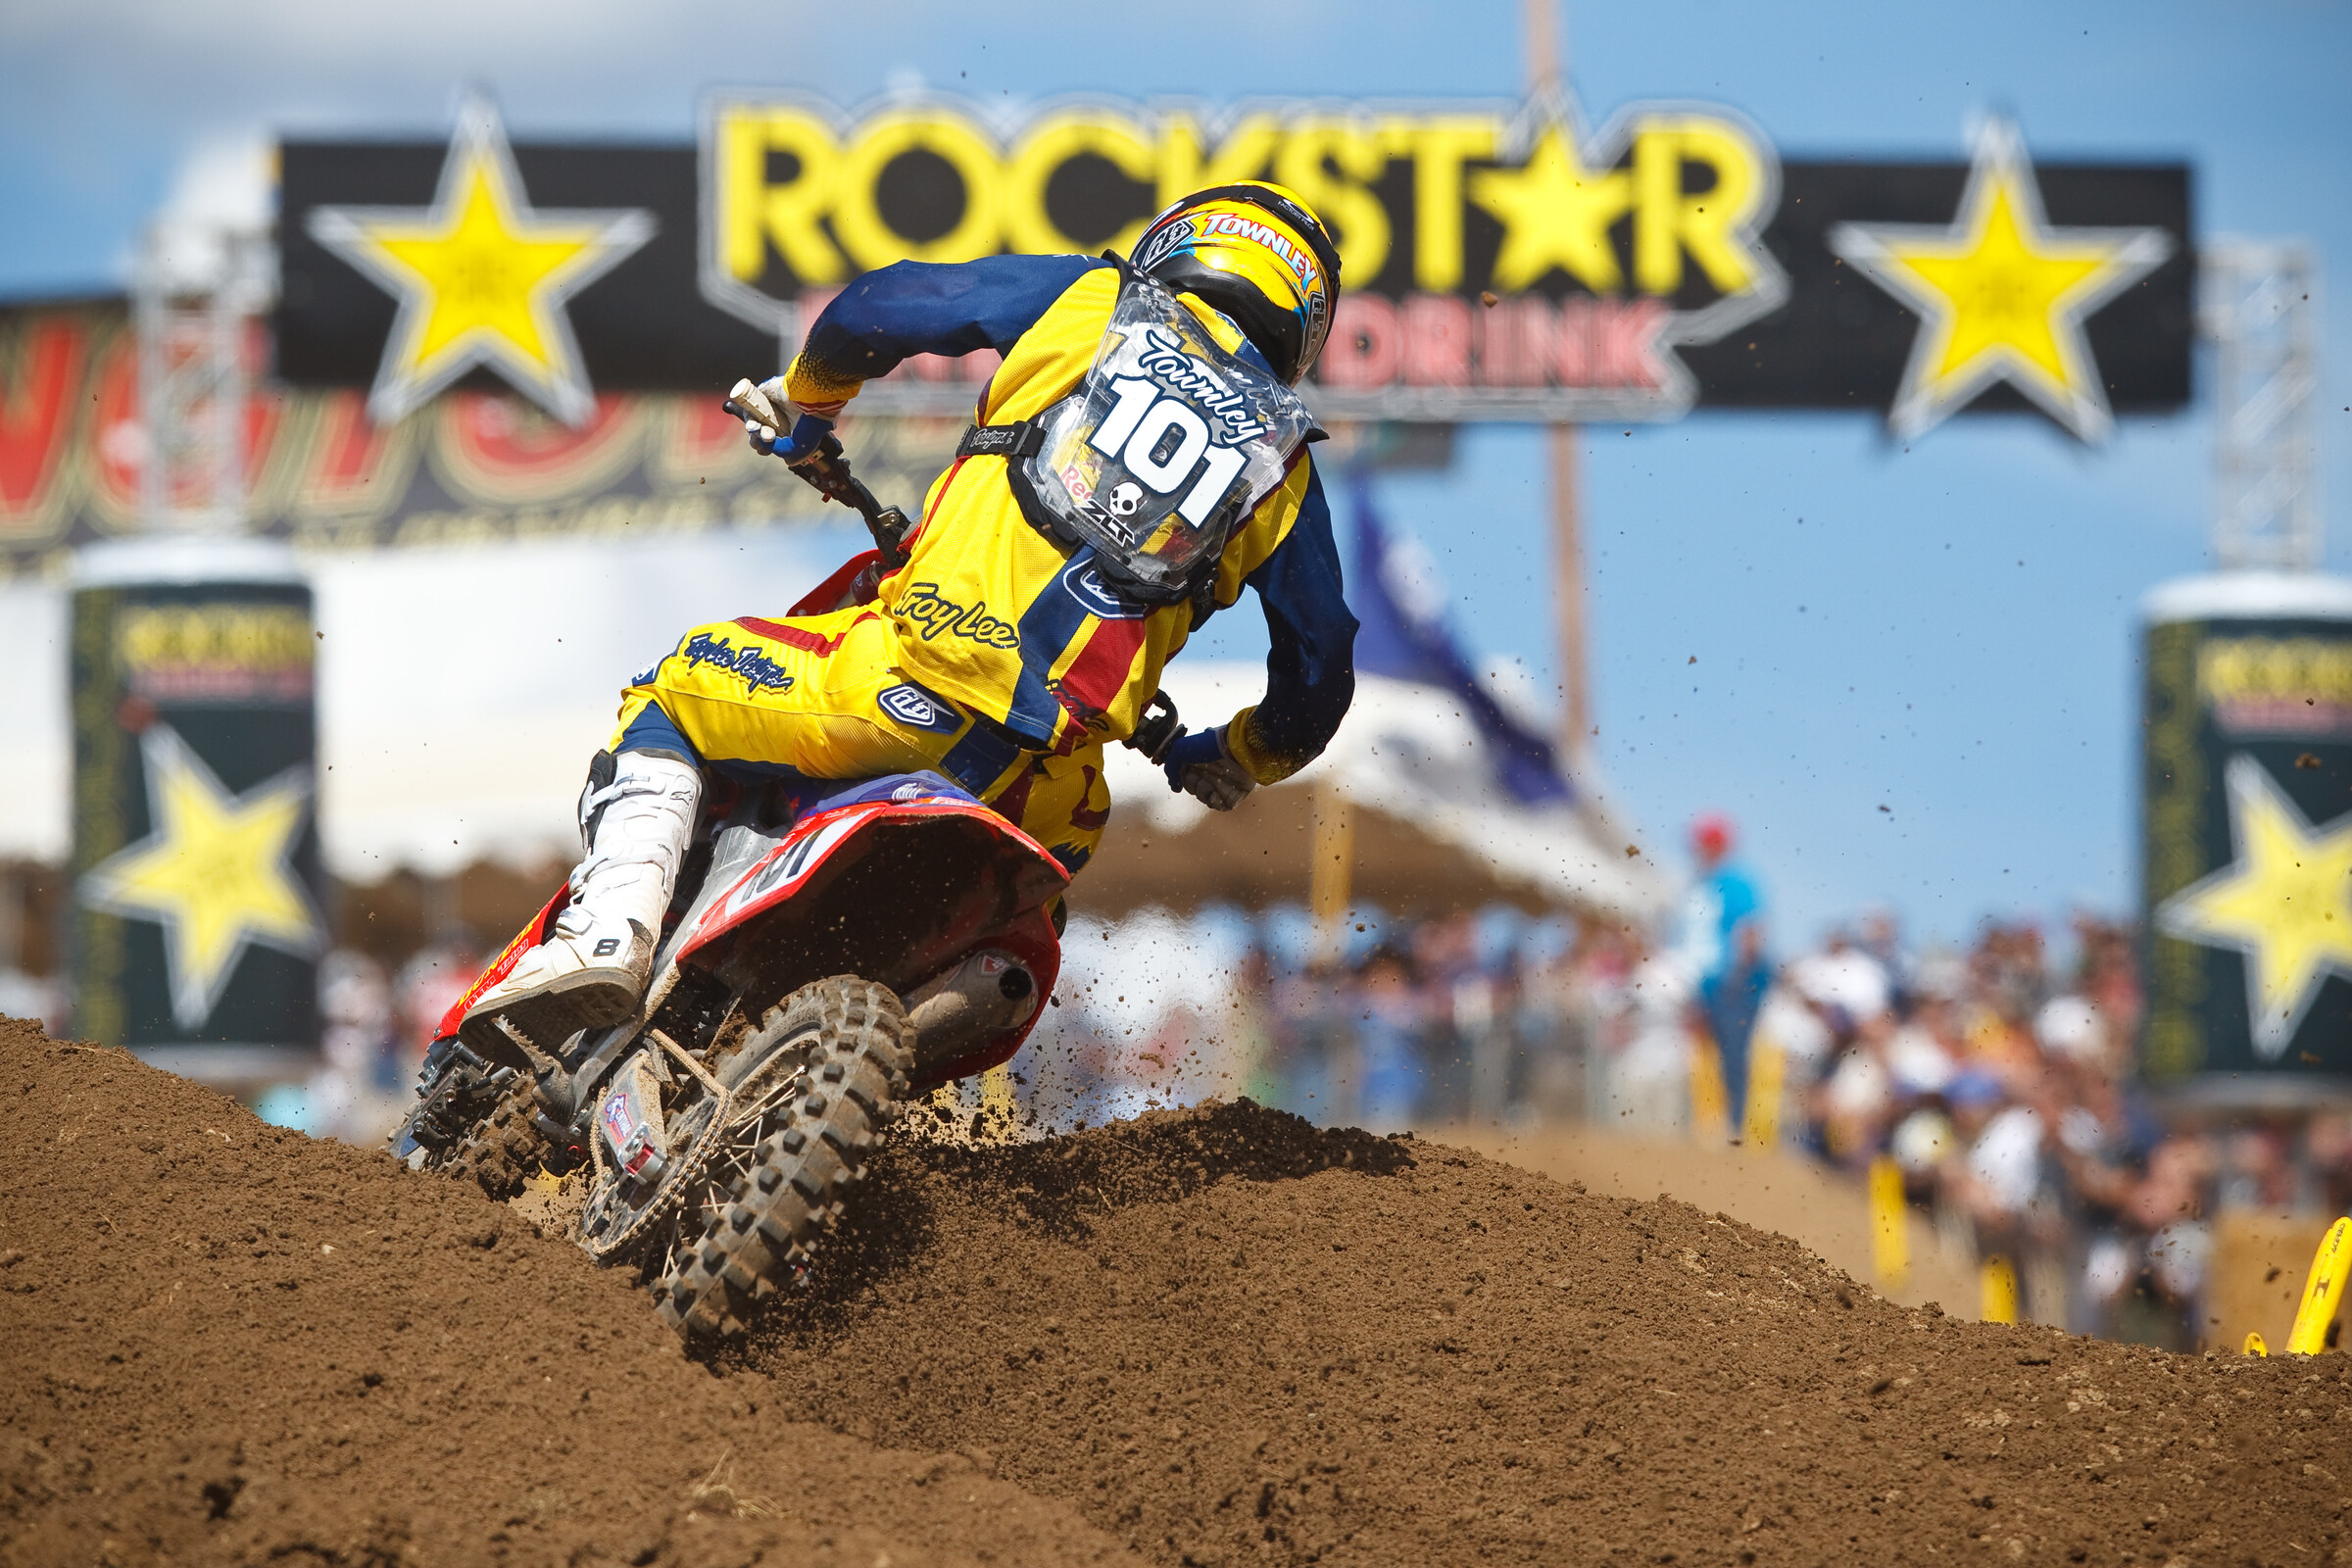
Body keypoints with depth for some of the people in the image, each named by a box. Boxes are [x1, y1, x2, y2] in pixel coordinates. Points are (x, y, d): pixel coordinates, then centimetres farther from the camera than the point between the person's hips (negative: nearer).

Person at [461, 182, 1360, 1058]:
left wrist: (805, 400, 28)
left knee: (671, 699, 17)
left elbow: (886, 306, 8)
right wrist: (1243, 761, 41)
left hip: (927, 670, -3)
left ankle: (611, 929, -8)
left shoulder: (1089, 301, 13)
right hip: (1046, 776, 3)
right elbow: (1321, 666, 20)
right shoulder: (1284, 465, 19)